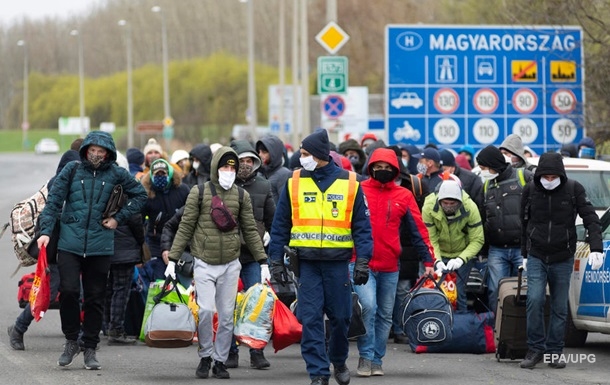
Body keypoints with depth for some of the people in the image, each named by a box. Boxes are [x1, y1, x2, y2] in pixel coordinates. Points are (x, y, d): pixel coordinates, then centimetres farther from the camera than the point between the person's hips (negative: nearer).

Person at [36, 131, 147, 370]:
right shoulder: (72, 170, 3)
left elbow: (140, 195, 16)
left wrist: (119, 218, 6)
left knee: (95, 298, 5)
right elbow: (54, 201, 4)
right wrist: (46, 231, -6)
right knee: (68, 291, -12)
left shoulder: (116, 174, 4)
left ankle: (90, 349, 15)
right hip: (70, 242, -1)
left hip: (100, 245, 1)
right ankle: (71, 340, 7)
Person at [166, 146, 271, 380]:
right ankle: (205, 356, 4)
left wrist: (263, 262, 6)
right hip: (204, 264, -3)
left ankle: (220, 360, 14)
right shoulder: (199, 193, -2)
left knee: (226, 315, 3)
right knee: (206, 310, -14)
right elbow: (185, 228, 1)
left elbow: (250, 230, 10)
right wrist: (172, 259, -3)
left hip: (231, 264, 3)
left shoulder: (241, 196, 6)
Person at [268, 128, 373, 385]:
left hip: (338, 262, -1)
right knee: (310, 319, -4)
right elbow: (280, 225, 9)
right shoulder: (294, 183, 6)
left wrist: (363, 261, -5)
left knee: (340, 316, 6)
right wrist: (276, 260, 4)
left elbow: (362, 226, 4)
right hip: (307, 262, 1)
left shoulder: (349, 183, 2)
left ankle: (339, 360, 30)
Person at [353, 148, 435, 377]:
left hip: (390, 267, 3)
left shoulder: (404, 197, 6)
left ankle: (377, 360, 19)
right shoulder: (358, 191, 1)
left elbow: (418, 230, 9)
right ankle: (366, 357, -9)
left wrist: (428, 261, 5)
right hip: (361, 264, -3)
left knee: (385, 315, 9)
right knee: (368, 306, -18)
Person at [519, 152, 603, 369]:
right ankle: (535, 349, -6)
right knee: (534, 300, -16)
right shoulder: (530, 190, -1)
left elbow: (591, 219, -7)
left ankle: (554, 353, 12)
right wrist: (525, 254, 14)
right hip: (537, 258, 0)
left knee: (560, 308, 4)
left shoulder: (574, 189, -5)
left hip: (563, 260, 0)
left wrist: (596, 249, -20)